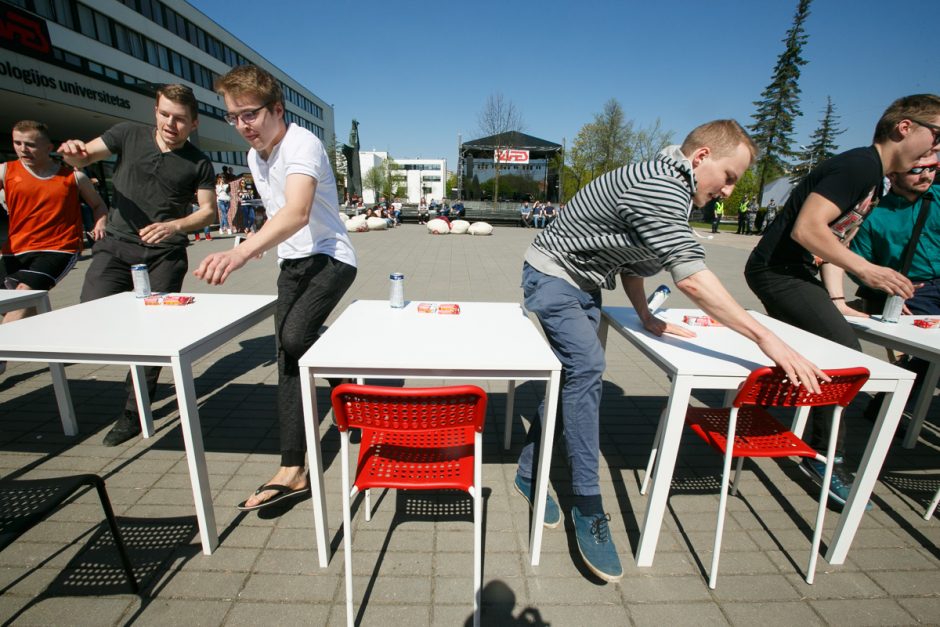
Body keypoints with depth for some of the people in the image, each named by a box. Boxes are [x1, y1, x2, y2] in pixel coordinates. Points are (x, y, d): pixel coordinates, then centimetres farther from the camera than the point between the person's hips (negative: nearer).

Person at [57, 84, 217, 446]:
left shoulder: (199, 164, 2)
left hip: (164, 255, -2)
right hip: (115, 246, 2)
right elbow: (81, 159, 9)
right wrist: (72, 152, -15)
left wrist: (176, 225, -18)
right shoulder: (128, 135, 7)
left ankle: (135, 413, 15)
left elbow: (209, 211, 0)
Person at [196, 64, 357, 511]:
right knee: (288, 357, 2)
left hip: (329, 258, -8)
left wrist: (242, 251, -50)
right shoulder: (254, 156, 10)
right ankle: (294, 469, 12)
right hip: (291, 263, 8)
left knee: (294, 337, -28)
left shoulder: (302, 145, -17)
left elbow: (298, 212, -37)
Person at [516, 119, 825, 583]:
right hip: (553, 278, -10)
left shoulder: (666, 186, 11)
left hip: (582, 286, 10)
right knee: (586, 370, -23)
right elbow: (692, 279, -30)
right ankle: (588, 506, -11)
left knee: (573, 377, 6)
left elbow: (631, 255, 16)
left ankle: (529, 474, 19)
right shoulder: (660, 187, -23)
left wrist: (646, 318, 10)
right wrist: (765, 338, -26)